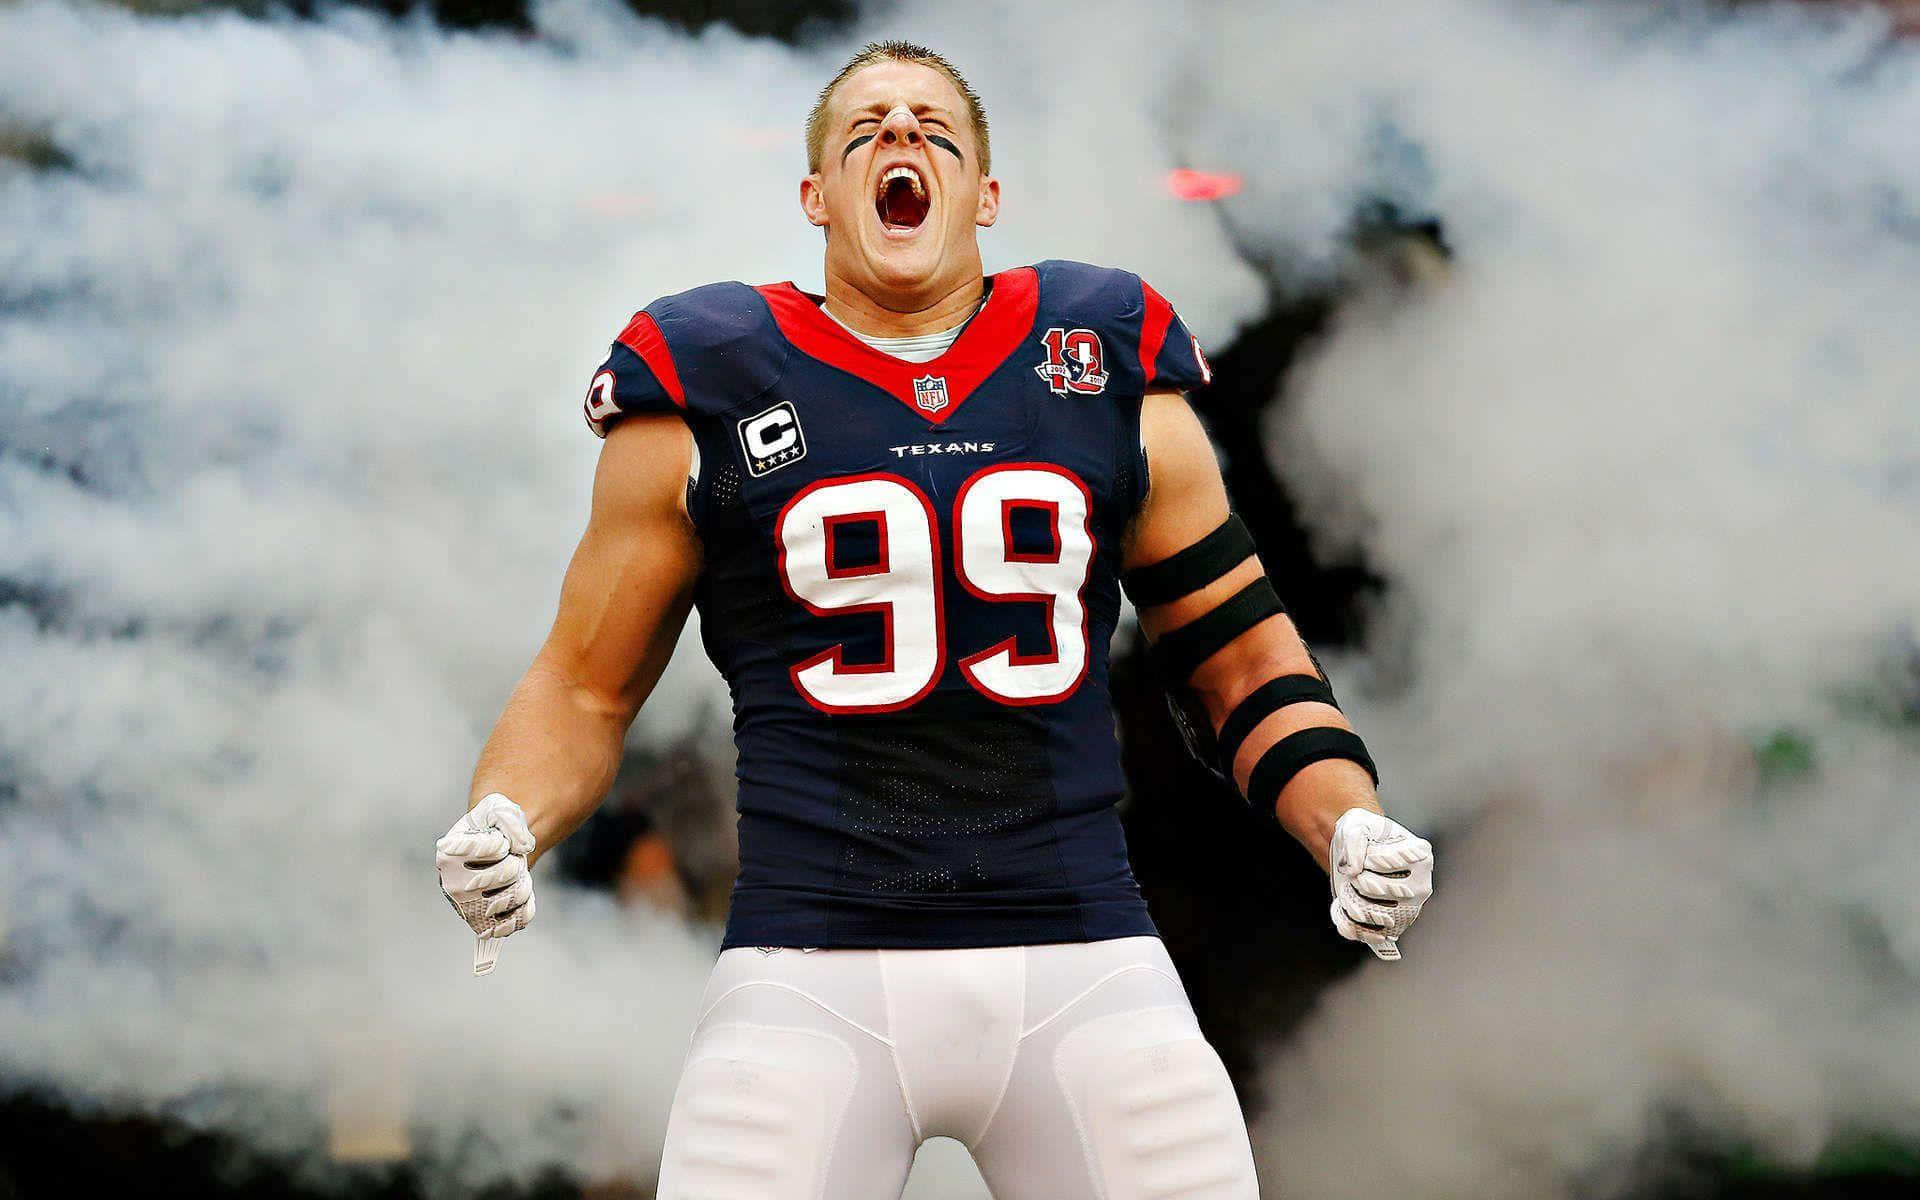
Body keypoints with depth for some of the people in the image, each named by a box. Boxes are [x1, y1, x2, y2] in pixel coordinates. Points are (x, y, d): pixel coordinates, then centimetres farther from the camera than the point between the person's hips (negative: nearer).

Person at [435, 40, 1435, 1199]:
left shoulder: (1116, 383, 11)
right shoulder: (706, 398, 7)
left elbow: (1245, 658, 16)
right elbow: (585, 688, 11)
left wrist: (1352, 828, -2)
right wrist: (501, 829, -8)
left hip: (1083, 967, 1)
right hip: (810, 970, -1)